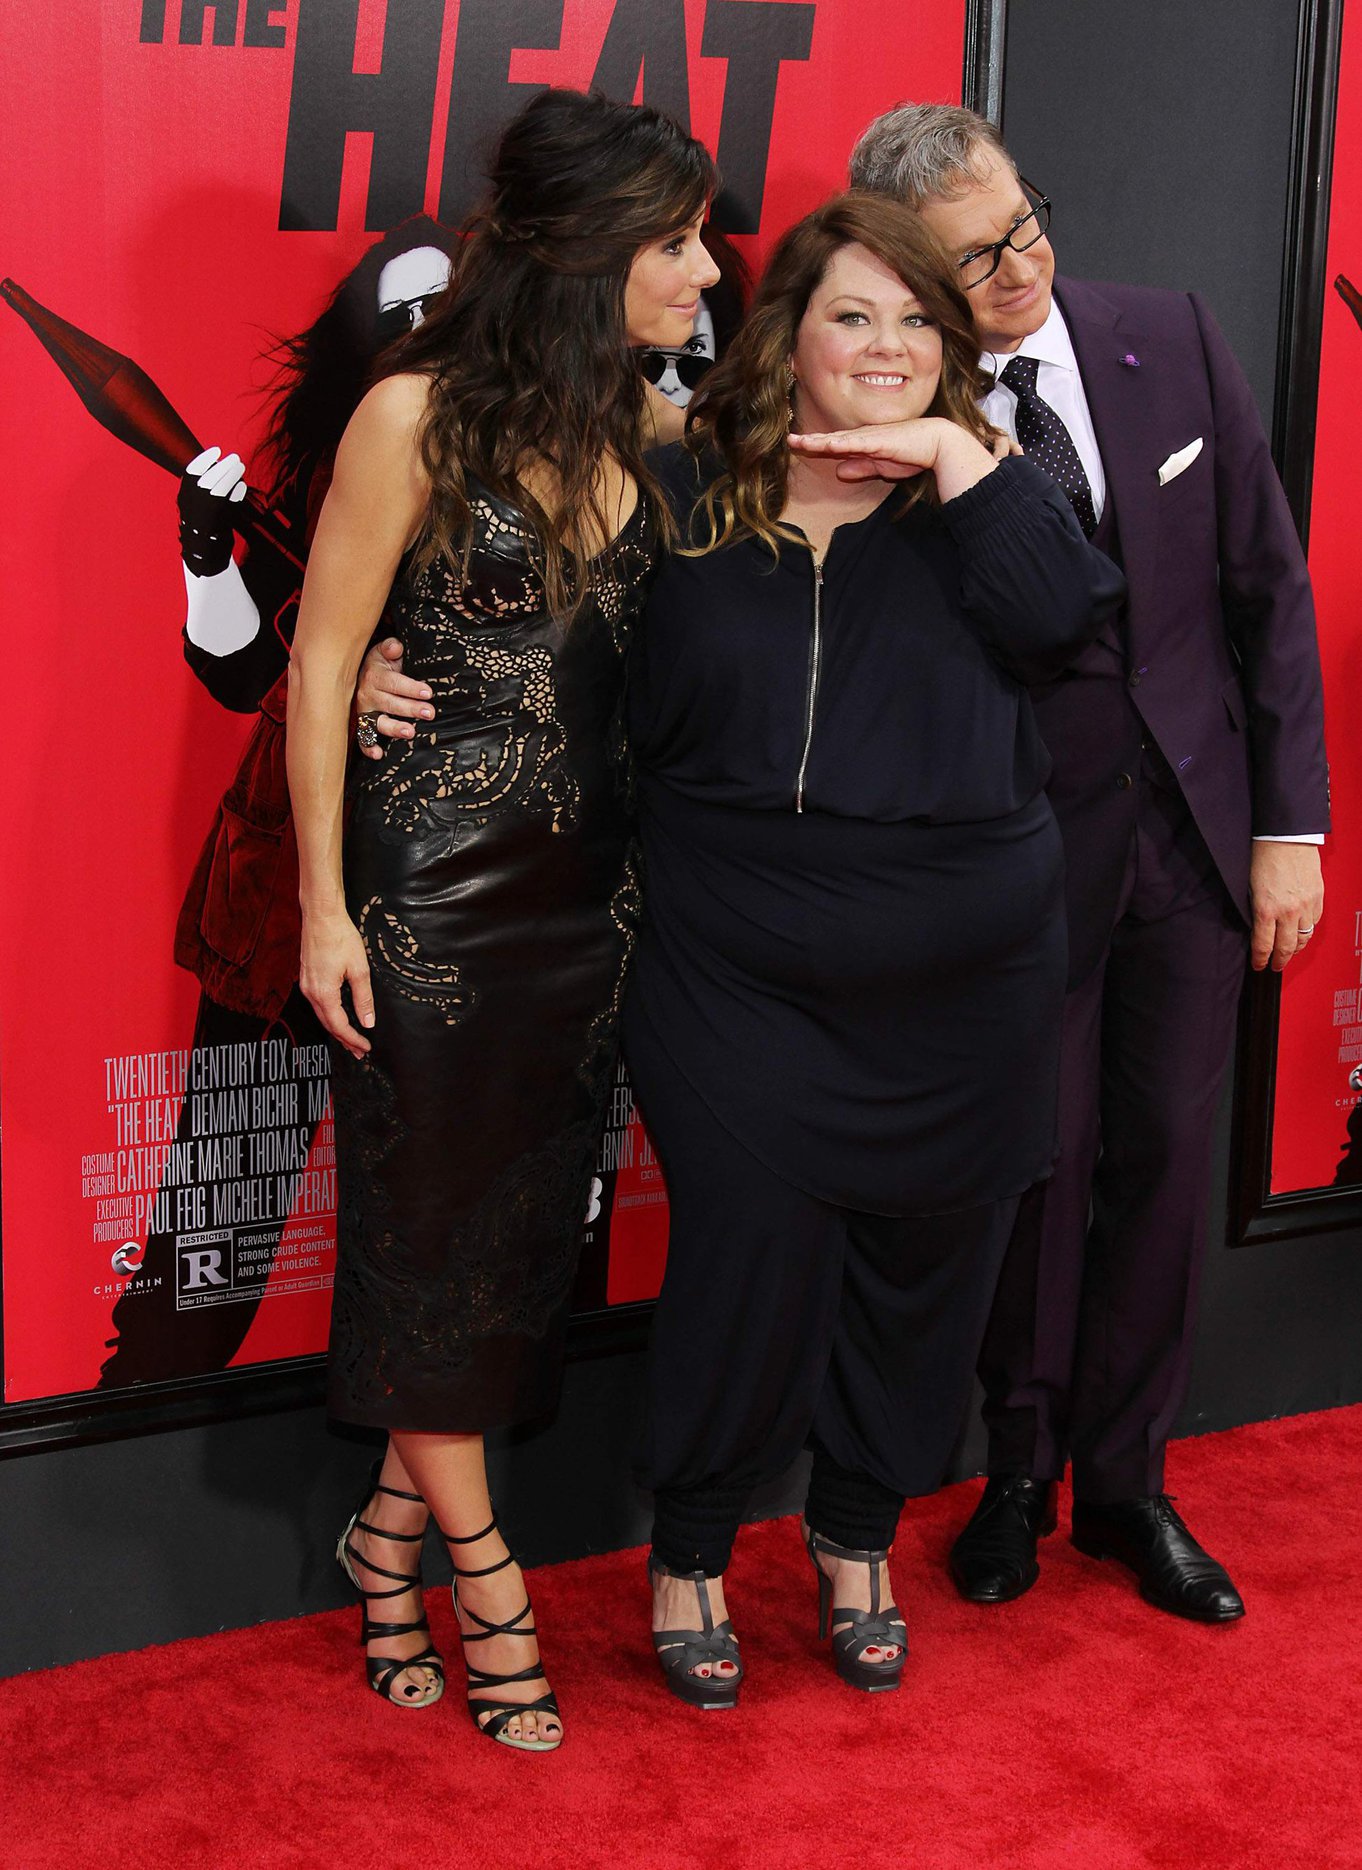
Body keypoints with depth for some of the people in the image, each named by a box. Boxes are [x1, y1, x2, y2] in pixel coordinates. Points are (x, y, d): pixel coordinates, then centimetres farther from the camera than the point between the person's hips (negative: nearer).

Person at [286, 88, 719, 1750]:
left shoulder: (640, 429, 4)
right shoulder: (419, 415, -12)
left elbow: (655, 662, 10)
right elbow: (321, 662, -9)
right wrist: (323, 909, -9)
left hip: (584, 888, 6)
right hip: (431, 894, -6)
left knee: (530, 1218, 12)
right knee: (433, 1219, 7)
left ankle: (396, 1518, 31)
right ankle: (480, 1569, 23)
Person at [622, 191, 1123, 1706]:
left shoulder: (978, 498, 5)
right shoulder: (683, 497, 1)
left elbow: (1062, 617, -14)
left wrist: (953, 458, -15)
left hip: (960, 985, 2)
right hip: (740, 983, -2)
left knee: (923, 1265, 12)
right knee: (748, 1260, -1)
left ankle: (857, 1537, 37)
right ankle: (688, 1556, 25)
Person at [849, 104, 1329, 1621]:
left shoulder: (1170, 339, -3)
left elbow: (1268, 583, 1)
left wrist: (1291, 819, -2)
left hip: (1194, 819, 3)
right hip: (1024, 845, -3)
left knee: (1163, 1154, 10)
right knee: (1039, 1156, 8)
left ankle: (1127, 1481, 28)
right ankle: (1021, 1469, 30)